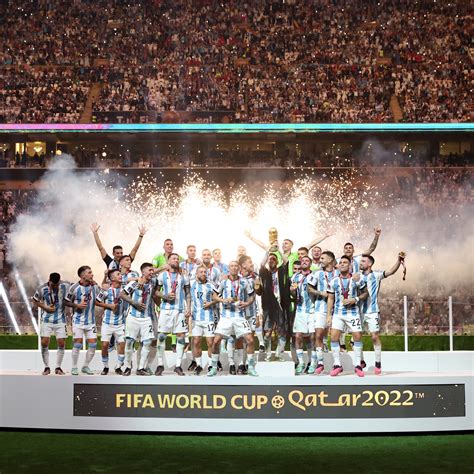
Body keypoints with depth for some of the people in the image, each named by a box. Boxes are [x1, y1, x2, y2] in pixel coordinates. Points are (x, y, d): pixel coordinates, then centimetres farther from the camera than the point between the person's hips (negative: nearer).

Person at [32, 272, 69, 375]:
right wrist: (45, 307, -8)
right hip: (46, 320, 0)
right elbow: (35, 301, 4)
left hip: (60, 320, 1)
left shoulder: (65, 286, -10)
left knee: (61, 343, -1)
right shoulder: (42, 289, -10)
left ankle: (58, 367, 14)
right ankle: (46, 367, 9)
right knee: (44, 343, -5)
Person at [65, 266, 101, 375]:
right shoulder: (74, 288, -10)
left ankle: (85, 366, 18)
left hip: (91, 321, 4)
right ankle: (74, 367, 13)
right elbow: (66, 302, -1)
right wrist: (77, 305, -16)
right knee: (77, 344, -4)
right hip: (78, 320, -4)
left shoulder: (94, 286, 1)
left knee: (93, 344, 0)